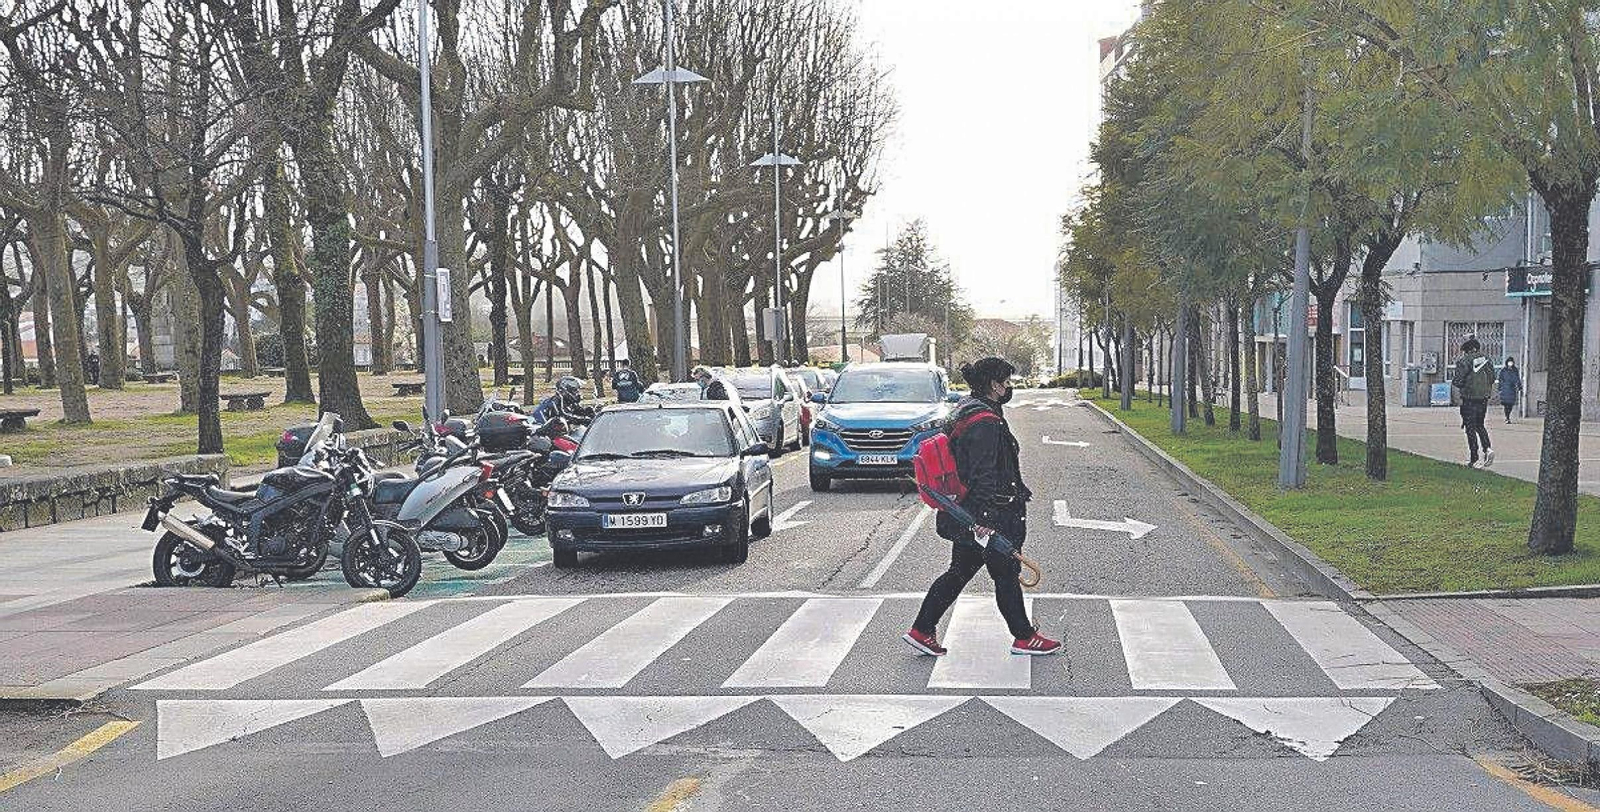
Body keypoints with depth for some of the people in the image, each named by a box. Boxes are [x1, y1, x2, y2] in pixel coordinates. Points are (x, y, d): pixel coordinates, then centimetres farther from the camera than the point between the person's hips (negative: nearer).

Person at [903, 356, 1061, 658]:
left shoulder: (964, 411, 11)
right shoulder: (985, 423, -21)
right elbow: (983, 474, -25)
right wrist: (985, 516, -25)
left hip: (965, 516, 10)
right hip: (989, 517, -10)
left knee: (959, 572, 14)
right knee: (1006, 574, 5)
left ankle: (922, 630, 15)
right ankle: (1023, 637, 20)